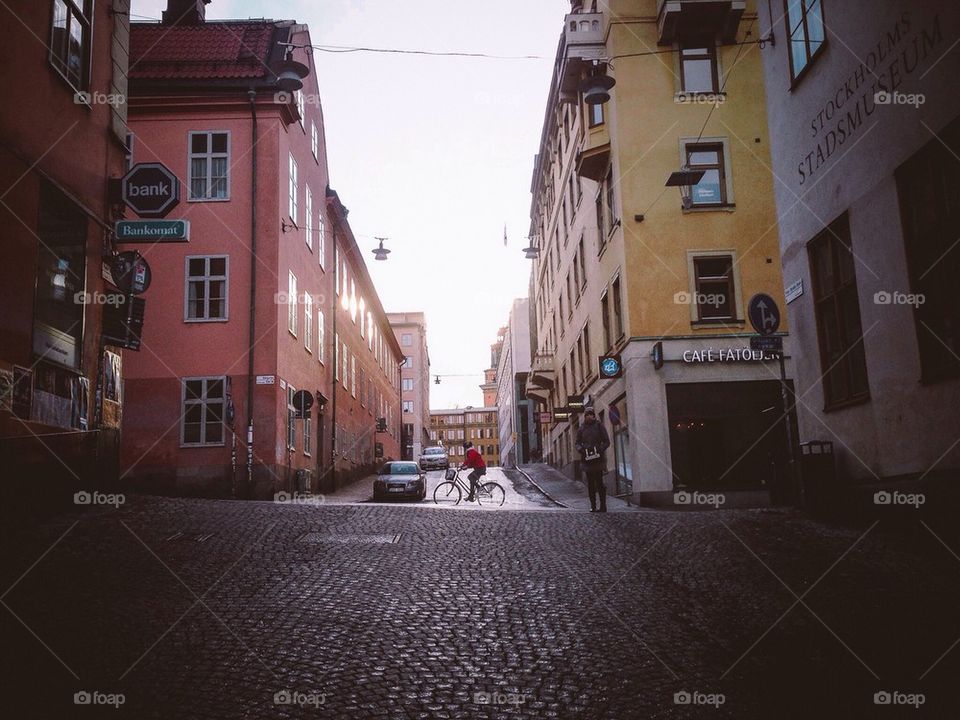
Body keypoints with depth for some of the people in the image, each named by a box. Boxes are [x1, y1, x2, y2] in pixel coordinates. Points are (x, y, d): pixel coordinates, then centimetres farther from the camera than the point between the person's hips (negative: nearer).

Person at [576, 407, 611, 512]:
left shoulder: (599, 426, 6)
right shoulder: (581, 428, 12)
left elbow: (606, 441, 6)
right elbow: (578, 443, 15)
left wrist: (600, 449, -12)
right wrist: (580, 449, -7)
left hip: (597, 457, -2)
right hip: (587, 458, 3)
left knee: (599, 482, -6)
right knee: (590, 483, 3)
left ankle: (603, 505, -2)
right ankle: (593, 505, 7)